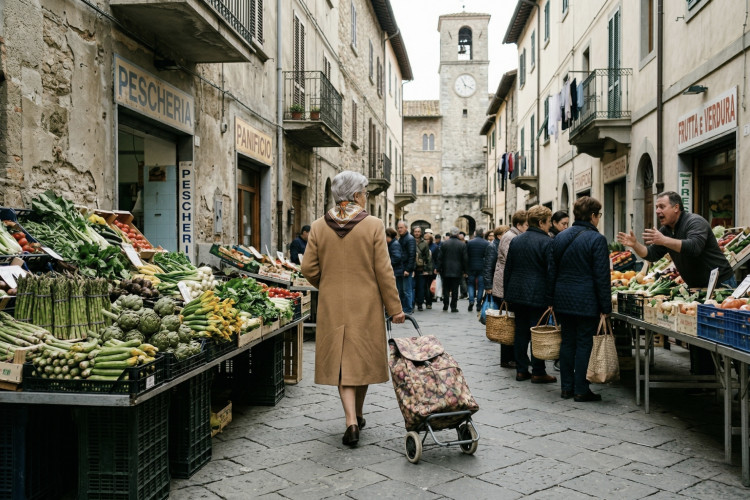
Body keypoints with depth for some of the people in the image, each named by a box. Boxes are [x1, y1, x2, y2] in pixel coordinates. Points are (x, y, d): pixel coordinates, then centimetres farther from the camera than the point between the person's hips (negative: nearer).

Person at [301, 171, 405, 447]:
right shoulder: (373, 225, -8)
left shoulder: (318, 227, -2)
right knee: (363, 358, 14)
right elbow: (383, 271, -8)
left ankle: (351, 421, -3)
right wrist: (394, 307, -1)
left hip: (332, 306, 1)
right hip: (366, 305, -1)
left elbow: (308, 269, -1)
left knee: (342, 360, 7)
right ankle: (358, 415, 29)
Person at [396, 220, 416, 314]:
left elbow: (412, 255, -15)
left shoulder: (410, 239, -9)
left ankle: (408, 310, 2)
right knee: (401, 290, 11)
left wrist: (408, 269, -20)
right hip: (401, 268, 8)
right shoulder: (400, 239, 17)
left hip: (407, 269, -8)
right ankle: (402, 308, 18)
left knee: (407, 290, -5)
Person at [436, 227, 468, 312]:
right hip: (457, 271, -1)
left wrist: (439, 269, 5)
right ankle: (453, 307, 3)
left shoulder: (444, 244, -4)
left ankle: (445, 305, 15)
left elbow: (440, 258, -2)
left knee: (446, 289, 13)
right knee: (455, 290, 3)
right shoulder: (462, 244, -5)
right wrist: (465, 270, 6)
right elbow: (465, 259, -2)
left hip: (446, 271, 1)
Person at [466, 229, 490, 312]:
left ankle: (471, 300, -8)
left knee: (471, 284, 12)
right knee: (480, 286, 7)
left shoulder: (469, 242, -3)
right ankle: (478, 304, 8)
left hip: (471, 267, 0)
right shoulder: (487, 243, -2)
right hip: (482, 268, 0)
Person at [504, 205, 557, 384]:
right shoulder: (547, 242, -10)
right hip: (537, 295, -6)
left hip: (516, 294, 6)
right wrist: (551, 299, -9)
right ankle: (538, 372, 8)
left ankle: (521, 370, 17)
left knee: (521, 332, 11)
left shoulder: (515, 241, 10)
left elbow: (508, 269, 13)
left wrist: (507, 295, 18)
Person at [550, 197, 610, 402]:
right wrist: (605, 308, -8)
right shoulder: (596, 239, -11)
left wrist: (552, 299, 18)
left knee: (567, 342, 12)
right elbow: (602, 277, -12)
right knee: (584, 344, 1)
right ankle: (581, 390, 7)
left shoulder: (560, 237, 9)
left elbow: (552, 271, 13)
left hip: (563, 300, 6)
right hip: (586, 302, -6)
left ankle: (566, 388, 18)